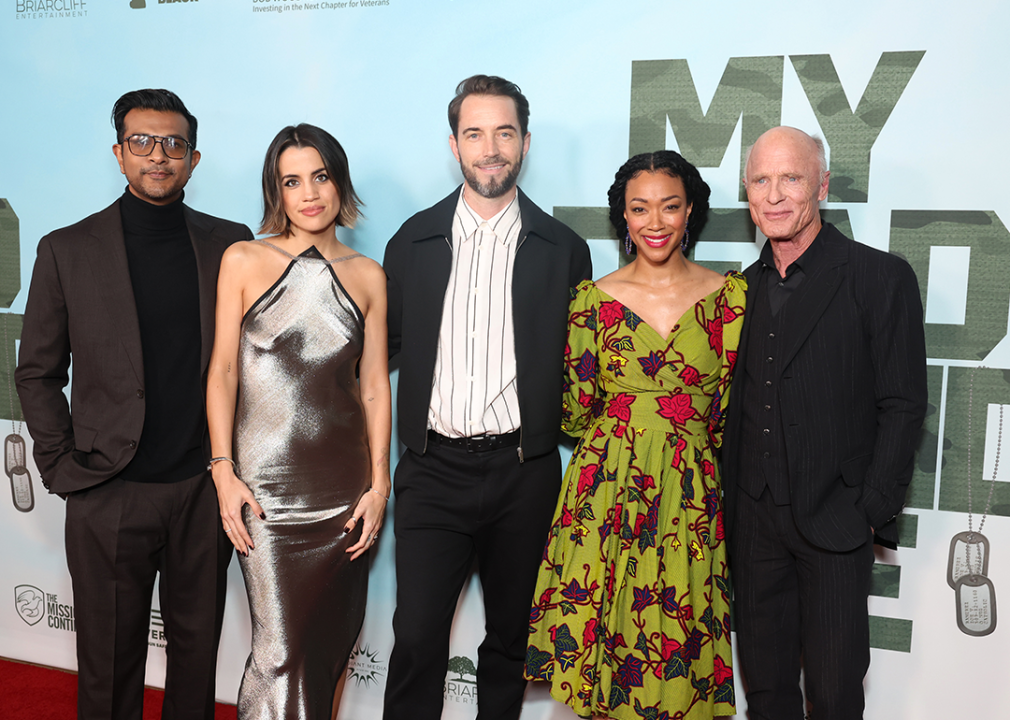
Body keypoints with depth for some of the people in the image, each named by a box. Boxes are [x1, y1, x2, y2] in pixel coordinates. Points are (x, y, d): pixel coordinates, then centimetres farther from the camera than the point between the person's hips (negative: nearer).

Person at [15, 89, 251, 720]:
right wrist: (62, 468, -1)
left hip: (205, 486, 1)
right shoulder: (67, 250, 1)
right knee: (109, 664, 11)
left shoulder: (231, 244, 4)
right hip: (109, 494, -1)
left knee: (198, 650, 13)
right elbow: (38, 372, 6)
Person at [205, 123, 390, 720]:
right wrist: (224, 470, -7)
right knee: (282, 653, -4)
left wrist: (379, 485, 1)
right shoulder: (244, 261, 3)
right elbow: (223, 370, 1)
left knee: (332, 641, 11)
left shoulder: (367, 277, 7)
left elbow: (375, 386, 6)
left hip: (344, 481, 3)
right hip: (267, 482, -2)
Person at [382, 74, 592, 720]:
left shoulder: (563, 249, 3)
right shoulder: (414, 242, 5)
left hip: (524, 474, 0)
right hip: (434, 471, 0)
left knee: (510, 637, 14)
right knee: (416, 640, -2)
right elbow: (384, 346, 10)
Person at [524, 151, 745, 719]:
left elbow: (732, 411, 3)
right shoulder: (594, 299, 1)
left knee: (681, 642, 7)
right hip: (607, 494, 0)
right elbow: (576, 412, 5)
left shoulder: (729, 295, 1)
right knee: (600, 632, 6)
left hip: (691, 497, 0)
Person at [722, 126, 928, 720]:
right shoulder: (744, 287, 9)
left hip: (835, 520, -4)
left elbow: (903, 407, -8)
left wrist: (871, 512, -12)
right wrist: (731, 503, 6)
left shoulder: (881, 278, -7)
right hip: (755, 518, 5)